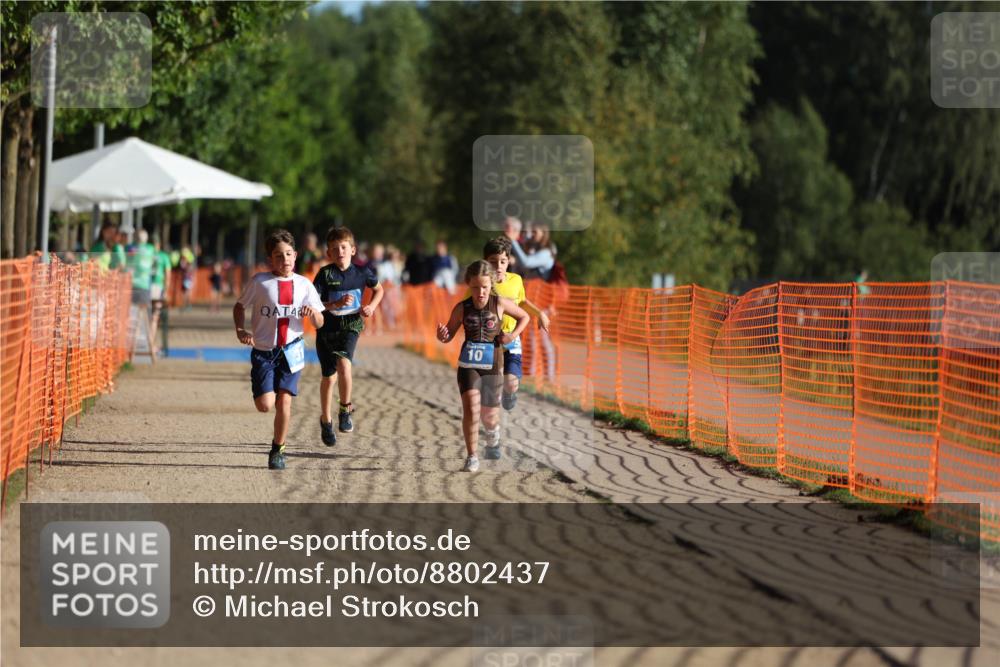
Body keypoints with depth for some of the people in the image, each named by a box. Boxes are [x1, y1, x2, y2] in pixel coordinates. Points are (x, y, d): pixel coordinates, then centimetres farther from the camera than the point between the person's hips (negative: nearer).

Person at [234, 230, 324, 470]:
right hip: (263, 351, -1)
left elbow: (319, 323, 5)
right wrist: (240, 330, -10)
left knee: (284, 400, -8)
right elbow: (239, 307, 8)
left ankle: (278, 450, 9)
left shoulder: (303, 285, 2)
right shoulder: (259, 282, -5)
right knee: (265, 404, -11)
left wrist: (313, 313, -18)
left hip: (291, 350, 1)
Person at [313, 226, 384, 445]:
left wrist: (372, 306, -2)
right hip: (327, 328, 0)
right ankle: (326, 421, 31)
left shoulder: (362, 272, -4)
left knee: (344, 365, -26)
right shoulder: (325, 274, -10)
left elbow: (378, 289, 16)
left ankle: (345, 410, -6)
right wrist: (336, 304, -27)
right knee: (329, 377, 9)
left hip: (350, 326, 0)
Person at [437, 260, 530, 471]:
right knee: (471, 408, -20)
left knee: (490, 416, 14)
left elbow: (524, 317, 9)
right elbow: (450, 334, 3)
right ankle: (471, 457, -12)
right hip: (468, 365, -1)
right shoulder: (462, 308, -7)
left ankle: (493, 439, 50)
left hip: (492, 366, 1)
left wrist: (513, 335, -7)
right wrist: (442, 336, -20)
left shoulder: (500, 304, -7)